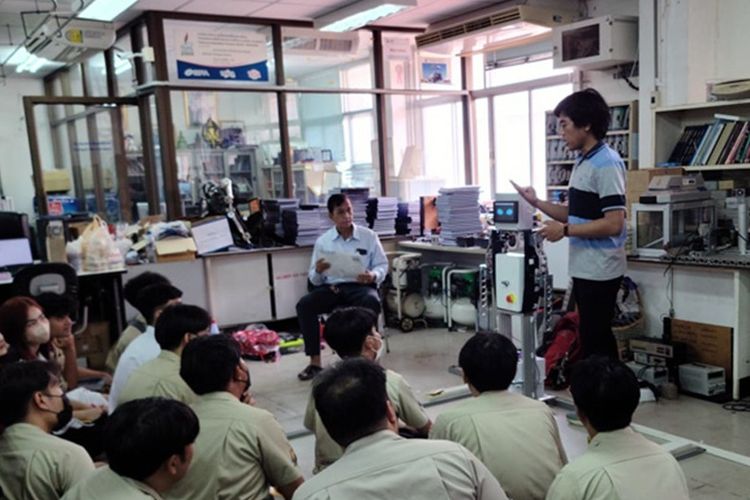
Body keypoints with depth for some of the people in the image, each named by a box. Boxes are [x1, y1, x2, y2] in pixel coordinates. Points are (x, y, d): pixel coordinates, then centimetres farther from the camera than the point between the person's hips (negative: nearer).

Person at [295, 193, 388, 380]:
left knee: (372, 302, -37)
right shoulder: (322, 241, 8)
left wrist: (373, 276, -17)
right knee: (304, 304, -26)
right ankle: (315, 361, -20)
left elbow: (382, 265, 6)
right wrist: (318, 271, -17)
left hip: (360, 286, -2)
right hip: (332, 287, 2)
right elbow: (315, 280, 8)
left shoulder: (369, 236, 5)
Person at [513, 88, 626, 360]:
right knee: (598, 338, 17)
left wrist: (564, 231, -18)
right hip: (585, 268, 10)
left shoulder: (606, 163, -17)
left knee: (593, 343, -2)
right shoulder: (582, 162, 13)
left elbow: (613, 223, -23)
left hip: (599, 270, -10)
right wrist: (536, 202, 8)